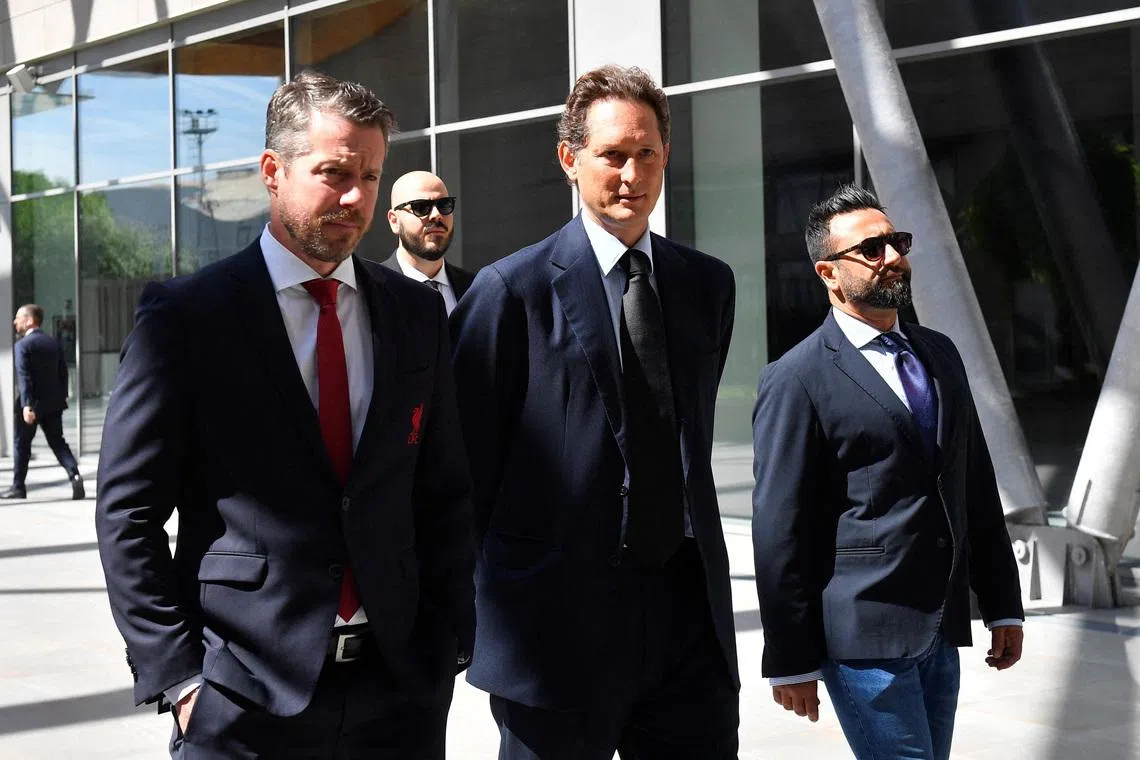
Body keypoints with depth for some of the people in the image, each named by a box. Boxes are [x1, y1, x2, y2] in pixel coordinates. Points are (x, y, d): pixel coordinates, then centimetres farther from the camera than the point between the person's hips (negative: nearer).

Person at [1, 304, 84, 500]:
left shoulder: (22, 345, -11)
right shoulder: (54, 343, 10)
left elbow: (24, 377, -19)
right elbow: (63, 372, 11)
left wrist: (26, 405, -24)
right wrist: (62, 397, 16)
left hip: (32, 404, -5)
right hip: (53, 403, 5)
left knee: (22, 444, 8)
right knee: (58, 442, 8)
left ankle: (18, 487, 15)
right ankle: (74, 475, -13)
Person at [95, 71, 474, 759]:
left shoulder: (418, 313, 7)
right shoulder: (185, 314, -4)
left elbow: (447, 493, 10)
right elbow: (128, 511, -5)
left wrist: (447, 648, 3)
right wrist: (178, 677, -10)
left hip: (401, 688, 3)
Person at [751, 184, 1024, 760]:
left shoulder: (940, 355, 13)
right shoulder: (797, 381, -9)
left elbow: (977, 488, 17)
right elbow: (779, 531, -10)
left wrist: (1002, 604, 14)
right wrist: (789, 662, -10)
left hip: (941, 629, 7)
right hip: (864, 638, -7)